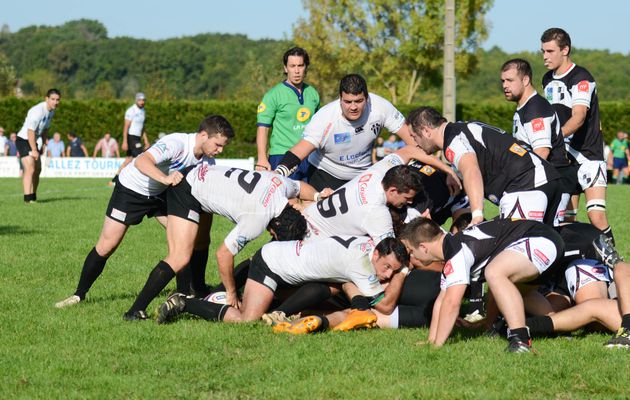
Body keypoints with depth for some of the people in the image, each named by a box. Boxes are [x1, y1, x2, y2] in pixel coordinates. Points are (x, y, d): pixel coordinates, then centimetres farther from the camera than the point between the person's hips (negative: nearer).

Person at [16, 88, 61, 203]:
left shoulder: (51, 111, 4)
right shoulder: (38, 111, -26)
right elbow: (30, 131, -26)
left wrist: (42, 144, 14)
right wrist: (34, 150, -24)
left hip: (34, 141, 10)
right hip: (24, 140, -10)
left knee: (37, 170, 17)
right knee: (30, 169, -21)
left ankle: (33, 197, 30)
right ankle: (28, 199, -26)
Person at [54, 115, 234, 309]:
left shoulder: (205, 155, -12)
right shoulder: (176, 143, -36)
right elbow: (141, 162, -50)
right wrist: (166, 179, -65)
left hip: (161, 193, 7)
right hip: (131, 189, -7)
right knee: (106, 246, -6)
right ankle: (79, 295, 10)